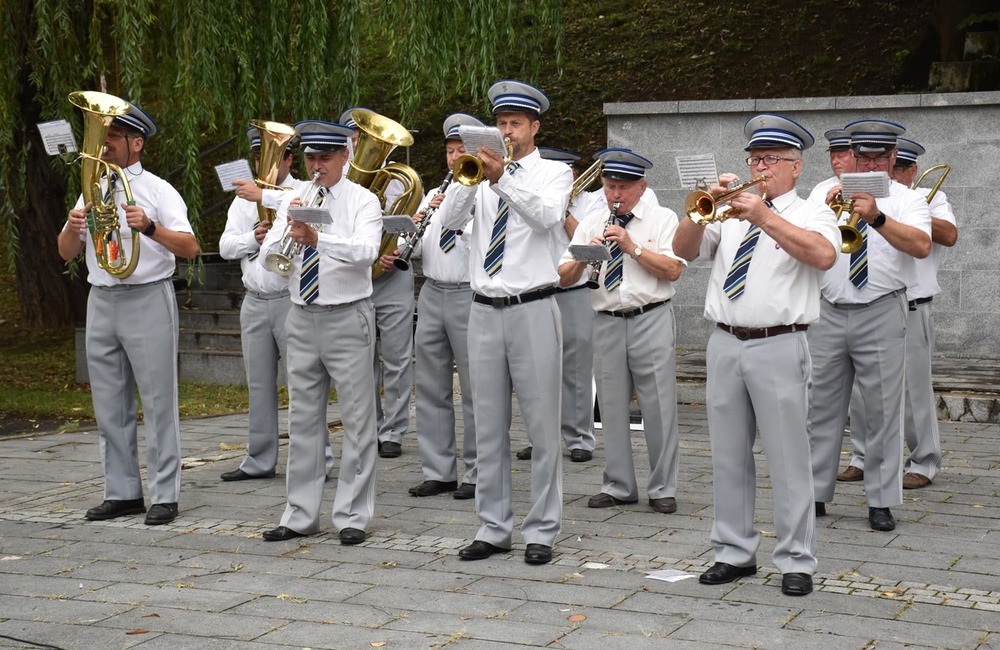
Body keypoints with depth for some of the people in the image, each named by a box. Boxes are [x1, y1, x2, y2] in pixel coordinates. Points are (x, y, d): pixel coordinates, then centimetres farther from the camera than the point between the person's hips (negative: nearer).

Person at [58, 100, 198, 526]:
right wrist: (73, 227, -9)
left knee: (158, 402, -3)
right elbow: (66, 253, 13)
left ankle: (164, 496, 3)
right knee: (109, 406, 10)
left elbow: (190, 247, -13)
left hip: (147, 300, -6)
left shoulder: (157, 190, -3)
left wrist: (149, 227, -29)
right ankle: (122, 492, 19)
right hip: (101, 301, 6)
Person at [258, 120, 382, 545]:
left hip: (347, 319, -5)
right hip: (302, 319, 5)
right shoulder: (294, 201, 10)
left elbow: (366, 251, -22)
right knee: (303, 421, 9)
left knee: (357, 421, -2)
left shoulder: (362, 201, -4)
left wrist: (317, 239, -36)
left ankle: (353, 516, 5)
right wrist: (288, 229, -18)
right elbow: (267, 255, 1)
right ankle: (301, 514, 17)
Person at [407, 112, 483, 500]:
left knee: (475, 390, -1)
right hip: (432, 293, 7)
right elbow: (414, 250, 15)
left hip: (470, 296, -6)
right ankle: (437, 472, 15)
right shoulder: (435, 195, 17)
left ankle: (476, 474, 7)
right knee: (431, 388, 8)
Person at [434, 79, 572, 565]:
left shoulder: (554, 173, 3)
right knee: (488, 428, 8)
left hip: (532, 310, -4)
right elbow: (447, 220, -3)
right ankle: (493, 528, 17)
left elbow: (548, 217, -17)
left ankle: (541, 530, 7)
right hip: (485, 311, 4)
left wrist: (502, 178, -27)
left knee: (542, 427, -1)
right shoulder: (482, 174, 12)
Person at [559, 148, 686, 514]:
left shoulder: (662, 219, 4)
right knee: (612, 407, 7)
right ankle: (619, 486, 17)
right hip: (606, 322, 3)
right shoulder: (590, 224, 12)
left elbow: (673, 270, -9)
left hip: (651, 320, -3)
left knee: (658, 406, -2)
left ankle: (663, 489, 6)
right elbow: (564, 278, 6)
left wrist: (633, 247, -15)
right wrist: (582, 258, -14)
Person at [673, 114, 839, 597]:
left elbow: (824, 255, -18)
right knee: (728, 457, 10)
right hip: (725, 344, 5)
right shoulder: (730, 213, 15)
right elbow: (684, 249, 6)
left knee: (788, 458, -3)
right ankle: (734, 552, 21)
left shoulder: (810, 213, 2)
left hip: (779, 347, -5)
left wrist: (765, 217, -23)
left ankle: (795, 561, 5)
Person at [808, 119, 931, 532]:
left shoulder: (906, 200, 1)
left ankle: (880, 502, 8)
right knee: (822, 408, 8)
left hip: (881, 315, -3)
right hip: (829, 313, 3)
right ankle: (814, 494, 17)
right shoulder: (826, 193, 10)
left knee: (882, 411, 0)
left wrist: (876, 217, -33)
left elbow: (921, 245, -18)